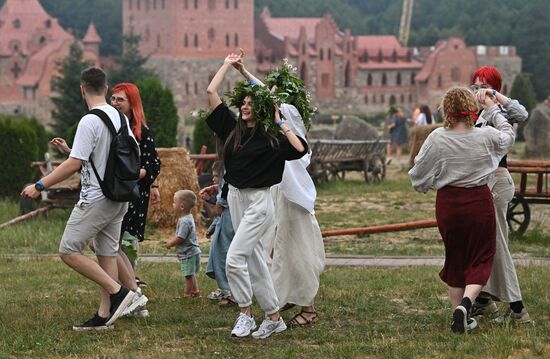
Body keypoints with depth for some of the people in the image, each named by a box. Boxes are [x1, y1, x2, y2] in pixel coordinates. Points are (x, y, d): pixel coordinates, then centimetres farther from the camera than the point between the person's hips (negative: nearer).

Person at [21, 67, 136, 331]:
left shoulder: (89, 121, -18)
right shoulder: (122, 118, 7)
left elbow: (74, 164, -22)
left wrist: (40, 186, -17)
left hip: (95, 199, -8)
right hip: (118, 199, 9)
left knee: (69, 252, -4)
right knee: (107, 254, 10)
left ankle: (117, 291, -7)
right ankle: (104, 315, 9)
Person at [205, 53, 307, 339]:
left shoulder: (271, 139, -8)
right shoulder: (233, 129, 7)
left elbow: (300, 149, -25)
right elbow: (211, 92, 6)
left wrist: (280, 124, -16)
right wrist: (227, 65, 10)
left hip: (258, 202, -7)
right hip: (235, 198, 7)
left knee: (234, 258, -16)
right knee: (254, 261, 10)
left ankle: (245, 315, -4)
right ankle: (273, 318, 17)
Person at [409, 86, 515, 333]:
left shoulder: (437, 139, -12)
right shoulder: (486, 137, -10)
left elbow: (419, 174, -3)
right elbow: (508, 136, 14)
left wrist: (423, 185, 19)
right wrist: (493, 110, 25)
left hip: (448, 203, 1)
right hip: (480, 201, -1)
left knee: (454, 257, 15)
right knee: (481, 257, 7)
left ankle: (459, 313, 19)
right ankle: (466, 301, -17)